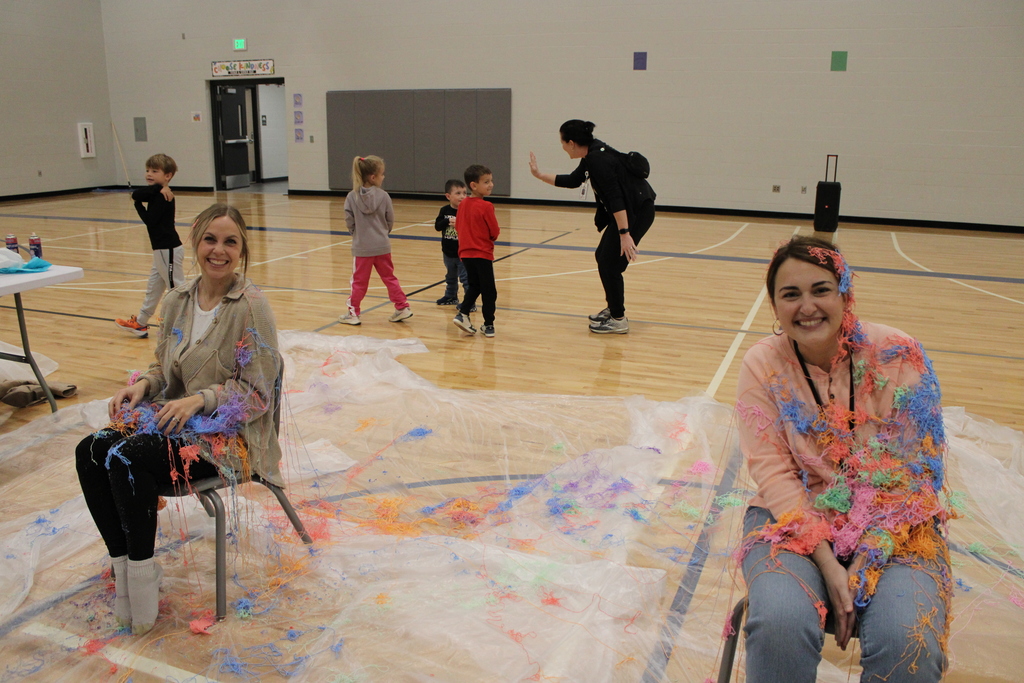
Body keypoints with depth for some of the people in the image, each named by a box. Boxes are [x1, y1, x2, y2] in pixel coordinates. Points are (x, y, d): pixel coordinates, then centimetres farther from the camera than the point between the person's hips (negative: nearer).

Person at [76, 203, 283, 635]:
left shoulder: (250, 306, -13)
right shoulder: (178, 301, 8)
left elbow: (258, 392, -13)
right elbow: (165, 367, 18)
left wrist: (199, 399, -23)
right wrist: (143, 384, -4)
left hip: (229, 433, -7)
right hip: (174, 416, 7)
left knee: (129, 458, -27)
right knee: (90, 451, -15)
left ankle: (141, 570, -9)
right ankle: (122, 562, -4)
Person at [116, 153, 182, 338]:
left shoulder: (163, 196, -16)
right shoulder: (156, 193, 11)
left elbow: (150, 220, -19)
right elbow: (135, 195, -4)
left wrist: (138, 203, -4)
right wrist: (156, 188, -16)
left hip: (168, 249, -10)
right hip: (162, 248, 10)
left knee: (176, 288, -5)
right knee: (153, 288, 17)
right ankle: (140, 323, 28)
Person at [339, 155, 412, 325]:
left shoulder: (352, 197, -8)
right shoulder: (383, 196, -9)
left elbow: (349, 221, -5)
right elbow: (391, 220, -1)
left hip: (361, 246, 0)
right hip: (382, 246, 1)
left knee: (359, 281, 9)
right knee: (389, 277, 13)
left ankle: (353, 313, 13)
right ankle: (402, 307, 14)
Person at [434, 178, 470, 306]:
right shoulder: (445, 210, -2)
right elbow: (437, 226, -8)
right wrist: (448, 221, -23)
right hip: (448, 252, 5)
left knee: (466, 277, -3)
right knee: (450, 277, 23)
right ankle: (451, 297, 41)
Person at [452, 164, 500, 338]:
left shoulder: (463, 204, 4)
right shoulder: (486, 206, -16)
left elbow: (458, 227, 10)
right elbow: (495, 232, -11)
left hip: (465, 252, 6)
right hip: (483, 254, -6)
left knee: (474, 286, 22)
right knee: (488, 290, 6)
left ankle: (463, 314, 6)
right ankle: (488, 325, 10)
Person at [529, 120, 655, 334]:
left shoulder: (598, 159, -20)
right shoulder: (591, 156, 9)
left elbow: (615, 196, -27)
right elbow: (572, 180, 24)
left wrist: (624, 233, -30)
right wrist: (540, 175, 25)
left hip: (637, 211, -10)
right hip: (629, 210, 10)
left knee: (610, 263, -5)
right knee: (603, 257, 16)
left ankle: (618, 320, 6)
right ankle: (613, 310, 29)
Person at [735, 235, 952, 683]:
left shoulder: (897, 354, -8)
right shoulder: (762, 365, -6)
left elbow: (913, 471, -9)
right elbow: (772, 471, -9)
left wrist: (865, 561, -17)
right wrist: (826, 562, -19)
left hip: (892, 526, 0)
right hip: (795, 517, 0)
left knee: (908, 642, -27)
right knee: (781, 622, -29)